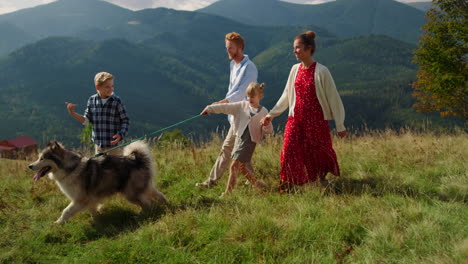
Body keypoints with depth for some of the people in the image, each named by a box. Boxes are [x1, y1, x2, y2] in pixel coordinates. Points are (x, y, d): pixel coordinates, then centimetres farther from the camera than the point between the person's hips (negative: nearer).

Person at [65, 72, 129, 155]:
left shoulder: (117, 101, -9)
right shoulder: (92, 100, 1)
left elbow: (125, 120, -3)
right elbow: (86, 120, 7)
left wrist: (121, 134, -19)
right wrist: (73, 113, -6)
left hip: (114, 144, -3)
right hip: (98, 144, 4)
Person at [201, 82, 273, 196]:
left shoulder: (263, 112, 2)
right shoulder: (242, 105, 8)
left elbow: (269, 130, 5)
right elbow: (226, 107, 3)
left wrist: (266, 126, -18)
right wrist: (210, 108, -3)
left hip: (250, 141, -5)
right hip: (239, 138, 5)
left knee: (234, 166, -10)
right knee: (242, 167, 10)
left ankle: (228, 192, -5)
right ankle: (257, 184, 27)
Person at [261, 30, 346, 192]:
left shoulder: (321, 71, -10)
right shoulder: (295, 69, 5)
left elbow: (333, 98, -6)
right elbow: (286, 96, 15)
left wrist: (340, 125, -5)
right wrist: (271, 115, 14)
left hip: (317, 120, -4)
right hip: (296, 118, 4)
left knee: (320, 152, 6)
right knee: (289, 150, -4)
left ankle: (322, 179, 31)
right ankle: (286, 185, 9)